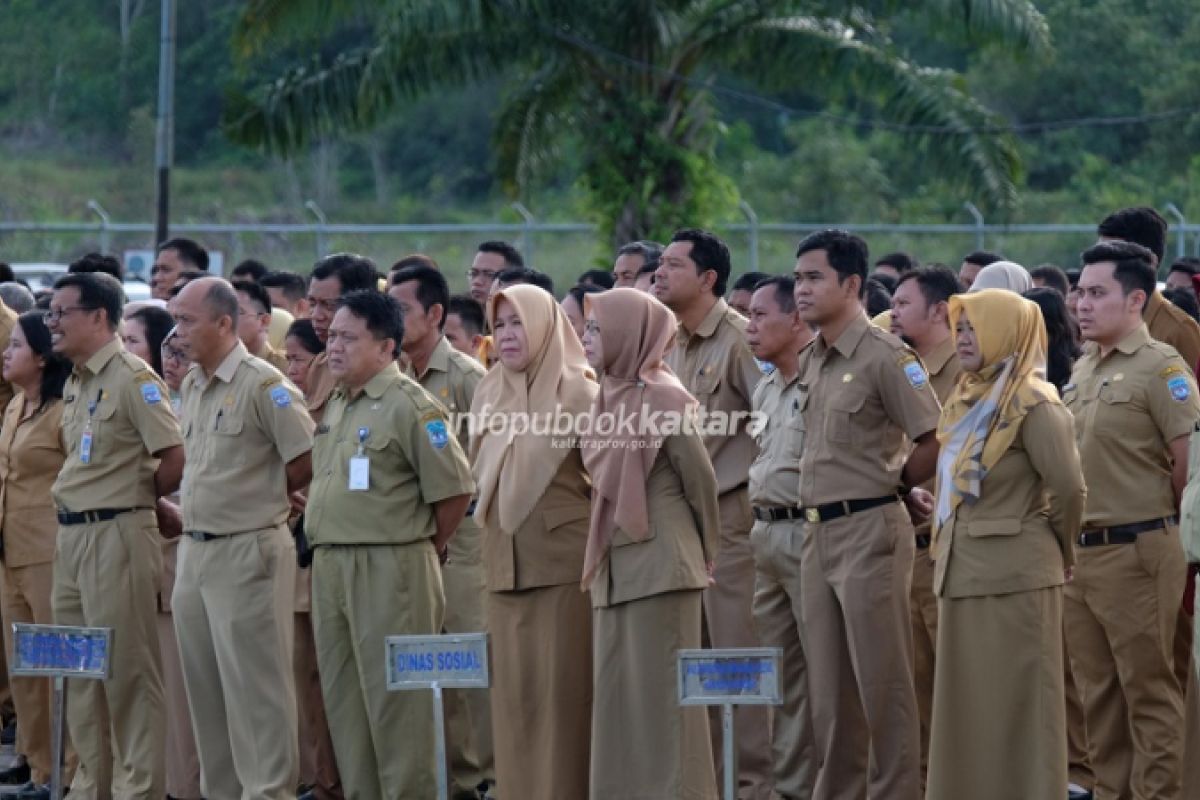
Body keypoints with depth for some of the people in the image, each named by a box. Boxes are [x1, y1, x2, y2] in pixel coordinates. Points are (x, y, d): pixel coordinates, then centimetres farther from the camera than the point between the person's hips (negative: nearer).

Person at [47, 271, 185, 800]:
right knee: (81, 670, 13)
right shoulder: (74, 384, 13)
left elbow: (175, 460, -16)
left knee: (127, 670, -4)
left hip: (116, 534, -9)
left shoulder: (132, 378, -12)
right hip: (71, 535, 9)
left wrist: (132, 500, -3)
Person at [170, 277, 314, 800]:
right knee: (205, 683, 12)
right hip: (194, 549, 8)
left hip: (247, 551, -8)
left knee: (255, 683, -5)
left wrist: (259, 500, 0)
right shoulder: (191, 387, 12)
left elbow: (306, 462, -12)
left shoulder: (264, 385, -13)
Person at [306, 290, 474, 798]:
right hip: (330, 564, 8)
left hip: (389, 567, -8)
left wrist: (427, 546, -2)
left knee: (392, 697, -5)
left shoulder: (409, 406, -12)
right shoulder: (336, 405, 14)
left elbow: (454, 490, -13)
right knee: (343, 695, 12)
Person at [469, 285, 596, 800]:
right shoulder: (488, 394, 12)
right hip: (505, 560, 6)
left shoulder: (576, 392, -5)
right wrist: (498, 507, 14)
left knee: (564, 687, -4)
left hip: (564, 557, -5)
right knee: (513, 689, 5)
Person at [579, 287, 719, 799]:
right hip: (614, 566, 8)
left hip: (659, 565, -8)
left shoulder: (662, 399, -10)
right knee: (616, 694, 9)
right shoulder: (607, 400, 10)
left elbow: (701, 481, -4)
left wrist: (702, 551, 7)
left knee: (662, 693, -4)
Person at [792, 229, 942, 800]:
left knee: (882, 682, -4)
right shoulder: (810, 361, 13)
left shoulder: (885, 357, -13)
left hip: (869, 528, -8)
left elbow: (935, 441, -16)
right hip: (817, 532, 8)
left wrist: (892, 483, -3)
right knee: (829, 687, 12)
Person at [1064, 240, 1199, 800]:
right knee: (1098, 691, 12)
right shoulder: (1082, 369, 13)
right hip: (1078, 549, 8)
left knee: (1149, 690, -2)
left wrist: (1149, 515, -1)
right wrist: (1073, 527, 12)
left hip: (1135, 550, -8)